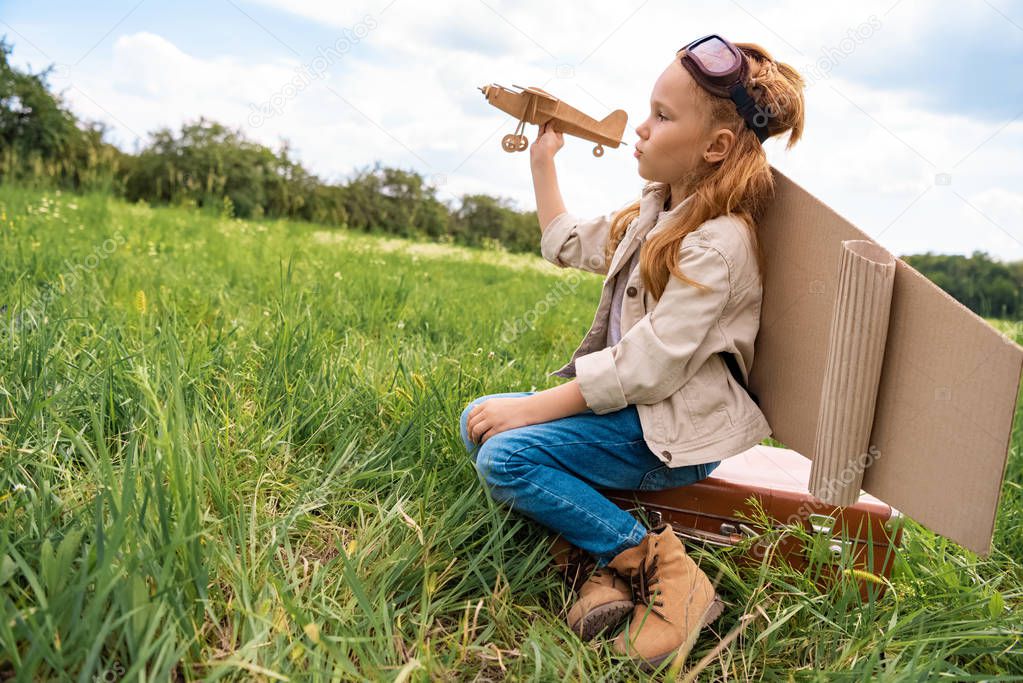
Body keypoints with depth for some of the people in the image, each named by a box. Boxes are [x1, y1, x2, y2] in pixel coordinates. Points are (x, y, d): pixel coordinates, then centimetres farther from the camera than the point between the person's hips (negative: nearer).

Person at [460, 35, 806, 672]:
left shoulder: (718, 243, -20)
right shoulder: (655, 210, 9)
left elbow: (649, 368, -25)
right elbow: (568, 245, 25)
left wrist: (535, 407, -21)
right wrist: (543, 160, 21)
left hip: (679, 427, -10)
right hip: (630, 403, 10)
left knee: (506, 457, -24)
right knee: (478, 420, -2)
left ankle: (657, 564, -15)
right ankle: (613, 562, -11)